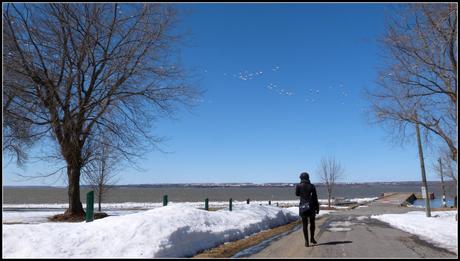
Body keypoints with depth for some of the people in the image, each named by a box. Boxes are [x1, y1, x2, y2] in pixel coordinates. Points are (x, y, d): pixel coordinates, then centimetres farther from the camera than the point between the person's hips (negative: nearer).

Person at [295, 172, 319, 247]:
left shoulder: (298, 186, -4)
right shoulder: (312, 186, -2)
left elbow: (297, 194, 15)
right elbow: (315, 198, -1)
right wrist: (317, 208, 6)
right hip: (311, 206, 1)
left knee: (305, 224, 3)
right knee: (312, 223, 19)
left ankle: (307, 241, -1)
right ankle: (312, 238, 26)